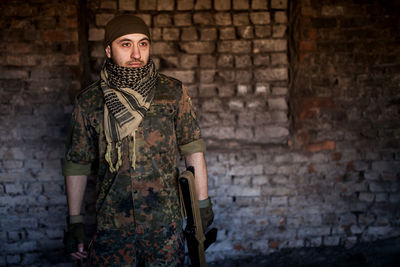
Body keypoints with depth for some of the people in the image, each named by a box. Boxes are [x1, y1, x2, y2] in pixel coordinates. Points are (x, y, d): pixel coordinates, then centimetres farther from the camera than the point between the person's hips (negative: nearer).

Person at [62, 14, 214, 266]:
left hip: (165, 224, 0)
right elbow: (77, 164, 5)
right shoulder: (88, 101, 0)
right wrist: (74, 221, 5)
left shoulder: (173, 92, -2)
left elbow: (193, 149, 3)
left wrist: (203, 203, 3)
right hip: (111, 227, 0)